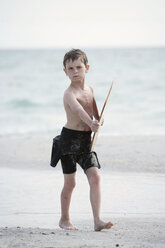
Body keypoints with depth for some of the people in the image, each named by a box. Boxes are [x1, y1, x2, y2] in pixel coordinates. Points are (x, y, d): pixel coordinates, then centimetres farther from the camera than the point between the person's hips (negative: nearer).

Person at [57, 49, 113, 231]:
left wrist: (98, 120, 31)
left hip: (86, 139, 6)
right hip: (70, 138, -6)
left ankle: (97, 220, -10)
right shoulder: (69, 94, -18)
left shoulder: (89, 89, 7)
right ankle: (64, 220, 20)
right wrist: (91, 123, -52)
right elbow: (78, 109, -38)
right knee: (70, 183, 3)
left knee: (95, 177, -8)